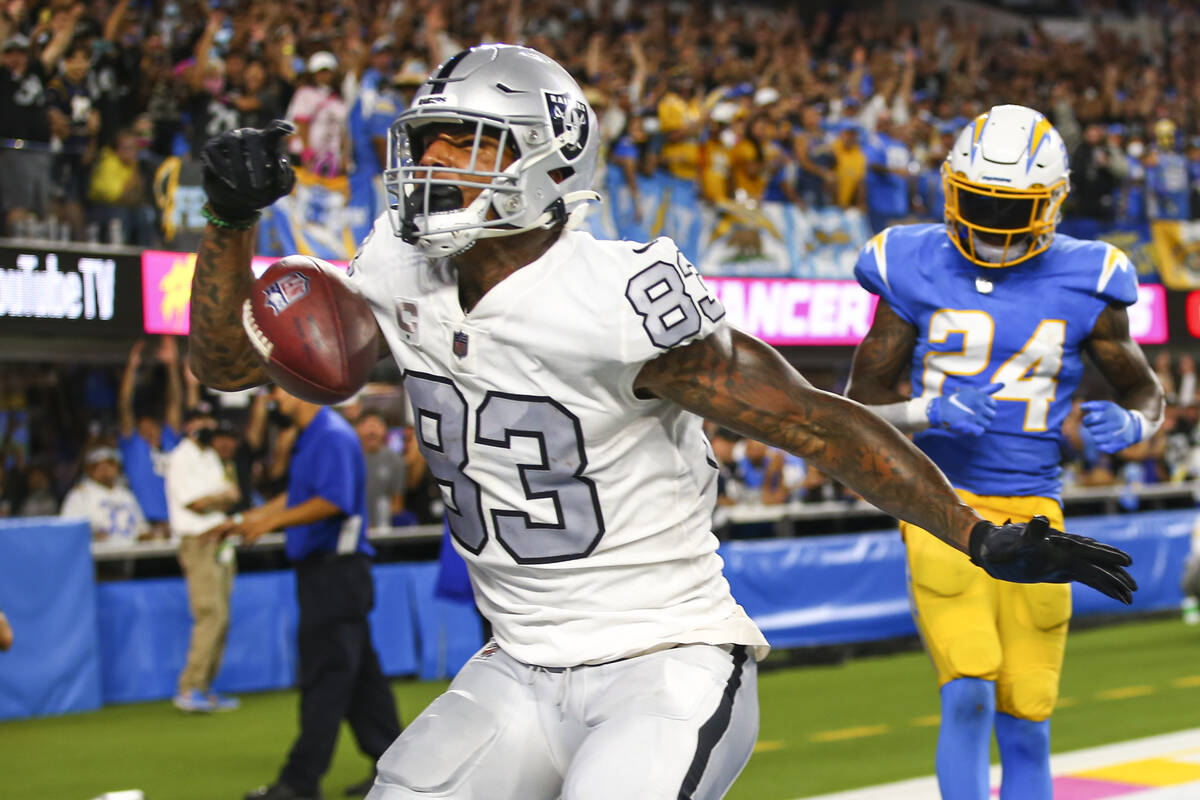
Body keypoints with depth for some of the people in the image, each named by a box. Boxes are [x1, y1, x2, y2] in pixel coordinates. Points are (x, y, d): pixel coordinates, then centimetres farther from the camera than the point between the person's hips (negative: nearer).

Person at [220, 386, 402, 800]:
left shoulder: (334, 436, -16)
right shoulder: (309, 438, 16)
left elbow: (332, 502, -26)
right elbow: (297, 497, 26)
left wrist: (273, 521, -22)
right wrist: (248, 519, 22)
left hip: (336, 570, -10)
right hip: (320, 570, 10)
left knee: (325, 677, -6)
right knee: (359, 671, 12)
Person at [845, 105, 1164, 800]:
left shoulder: (1081, 282, 1)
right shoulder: (915, 271, -1)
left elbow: (1145, 391, 14)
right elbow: (860, 407, 2)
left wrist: (1129, 424, -10)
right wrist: (930, 411, -18)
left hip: (1031, 511, 2)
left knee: (1026, 724, 5)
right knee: (969, 695, -16)